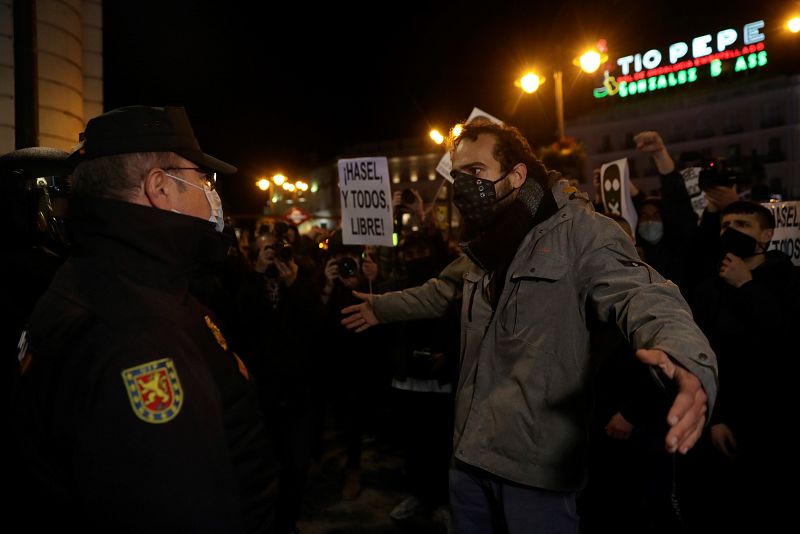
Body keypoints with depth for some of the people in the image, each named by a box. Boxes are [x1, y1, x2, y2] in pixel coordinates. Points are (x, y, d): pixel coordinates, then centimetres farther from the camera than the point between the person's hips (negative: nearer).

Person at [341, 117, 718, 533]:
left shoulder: (577, 229, -15)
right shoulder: (481, 243, 11)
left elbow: (643, 296, -28)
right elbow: (441, 291, 28)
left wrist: (684, 361, -49)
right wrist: (381, 308, 37)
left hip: (536, 464, -7)